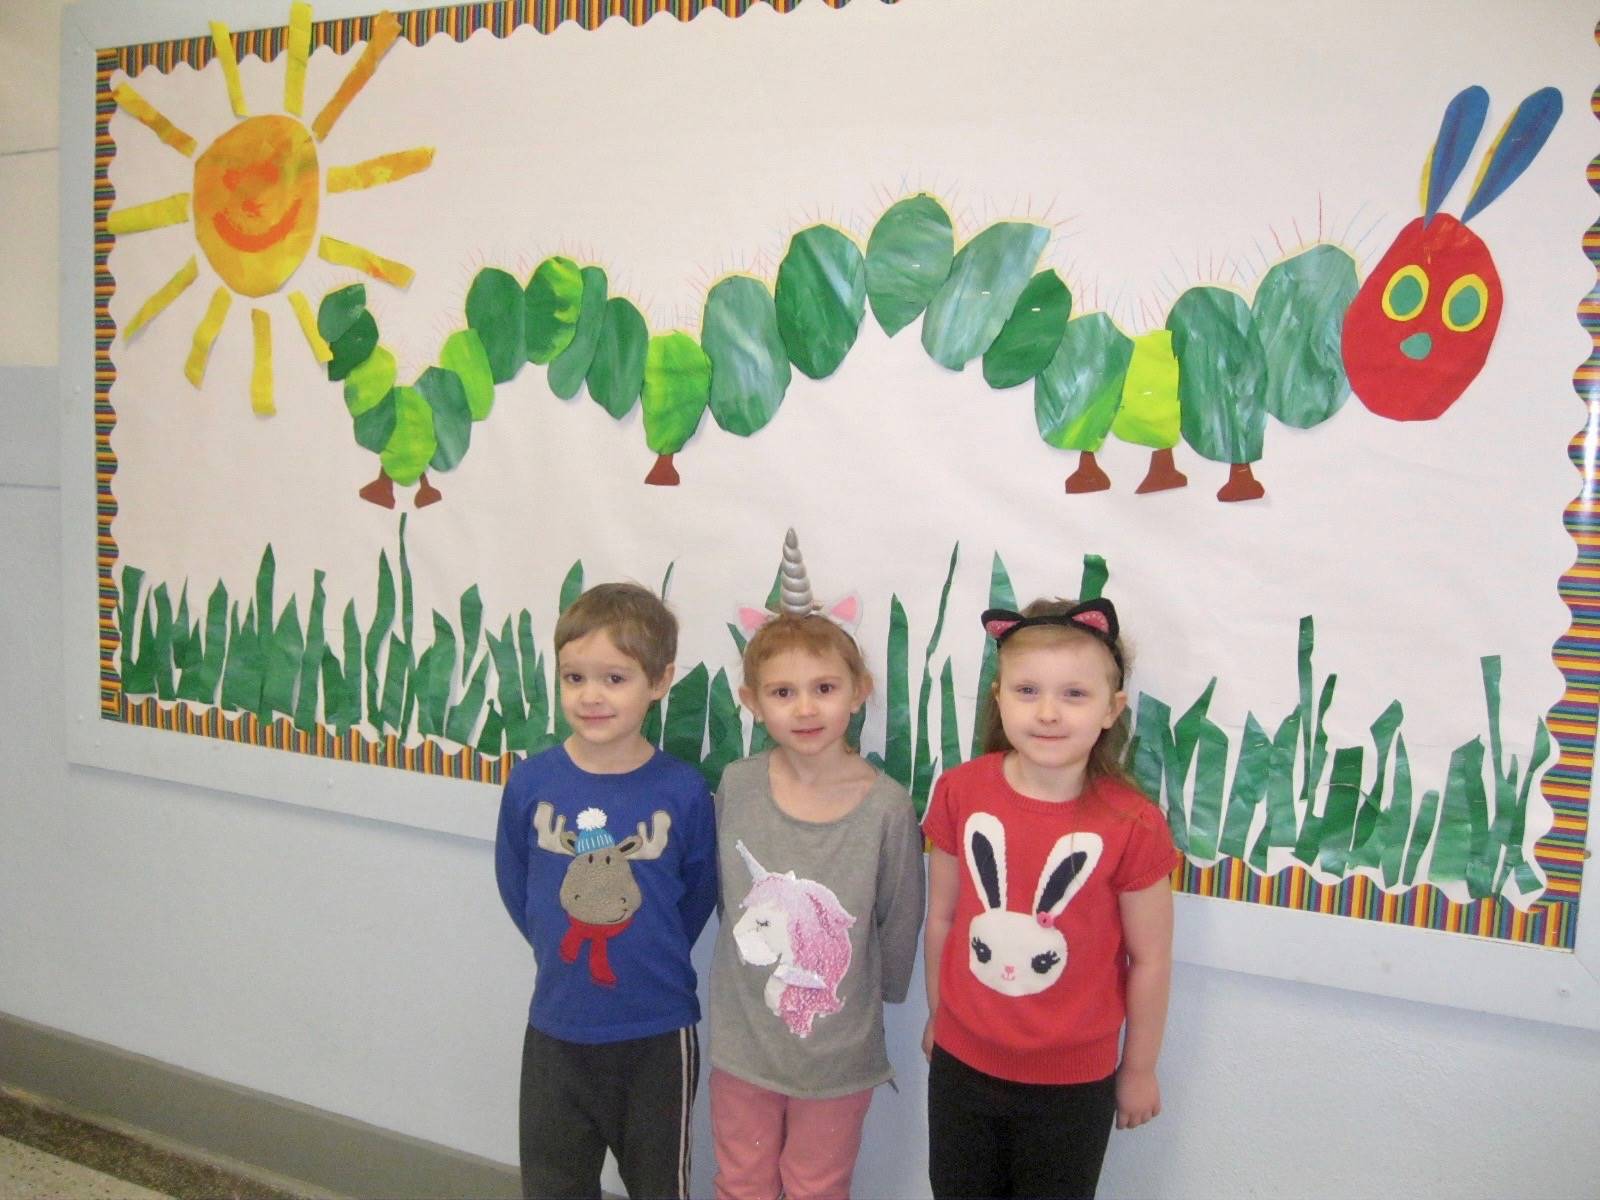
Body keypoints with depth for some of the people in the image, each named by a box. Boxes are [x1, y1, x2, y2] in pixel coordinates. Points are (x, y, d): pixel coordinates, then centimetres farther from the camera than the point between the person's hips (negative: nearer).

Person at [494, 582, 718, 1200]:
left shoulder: (683, 791, -15)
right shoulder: (530, 783, -10)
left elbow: (699, 894, -1)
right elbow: (514, 884, 4)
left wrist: (653, 958, 2)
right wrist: (558, 950, 4)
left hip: (658, 1033, -2)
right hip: (557, 1030, 2)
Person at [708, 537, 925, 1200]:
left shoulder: (887, 807, -18)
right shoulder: (737, 786, -12)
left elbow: (900, 924, -6)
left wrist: (873, 998, 4)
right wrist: (752, 957, 5)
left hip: (838, 1052, -2)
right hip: (741, 1042, 2)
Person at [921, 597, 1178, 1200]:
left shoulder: (1132, 825, -19)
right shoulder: (959, 793, -12)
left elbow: (1150, 958, -8)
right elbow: (941, 918, 0)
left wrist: (1139, 1069, 1)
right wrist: (937, 1015, 11)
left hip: (1073, 1082, -2)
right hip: (961, 1065, 2)